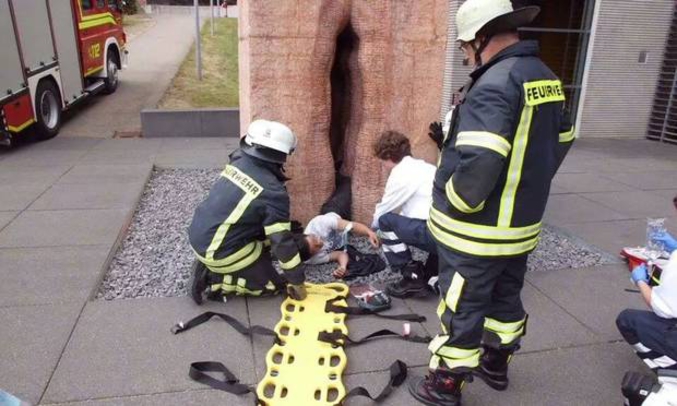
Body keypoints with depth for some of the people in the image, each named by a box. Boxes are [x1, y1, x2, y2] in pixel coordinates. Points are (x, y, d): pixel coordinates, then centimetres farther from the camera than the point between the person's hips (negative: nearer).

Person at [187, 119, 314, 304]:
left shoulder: (238, 163, -1)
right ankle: (212, 280, 0)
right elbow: (282, 242, -15)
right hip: (219, 252, -8)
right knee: (274, 285, 6)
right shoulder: (273, 192, -19)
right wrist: (297, 282, -4)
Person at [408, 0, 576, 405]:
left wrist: (455, 204, -17)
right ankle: (496, 364, 44)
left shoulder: (494, 84, -23)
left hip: (477, 230, -9)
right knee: (505, 297, 24)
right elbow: (561, 141, 17)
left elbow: (478, 163, -33)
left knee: (461, 309, 7)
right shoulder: (547, 79, 6)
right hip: (521, 222, 9)